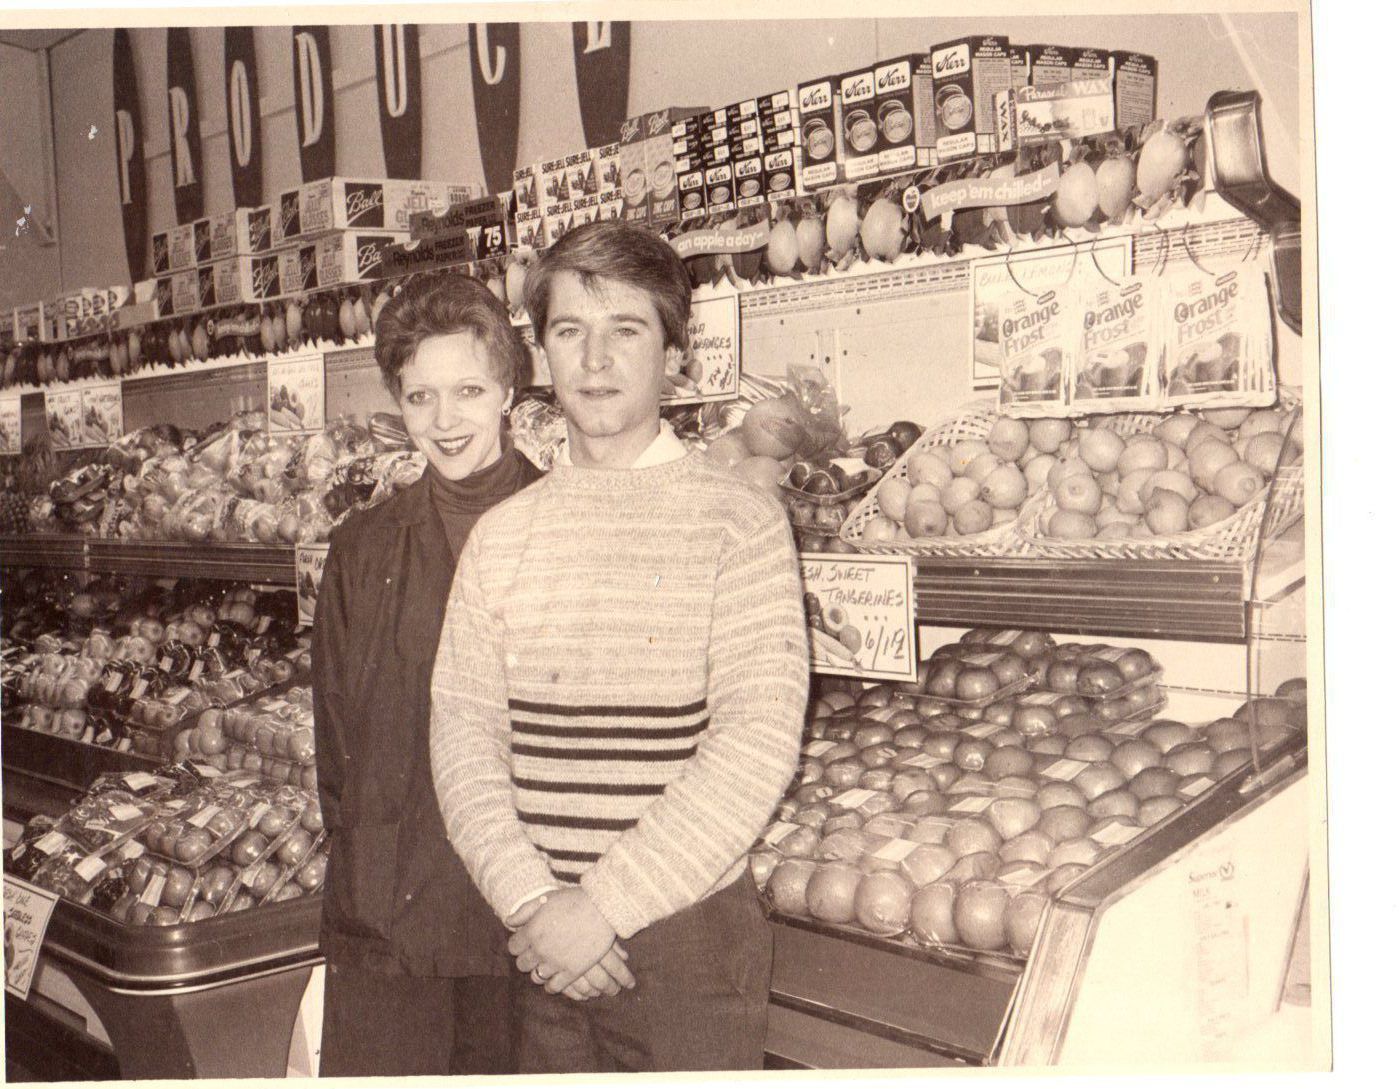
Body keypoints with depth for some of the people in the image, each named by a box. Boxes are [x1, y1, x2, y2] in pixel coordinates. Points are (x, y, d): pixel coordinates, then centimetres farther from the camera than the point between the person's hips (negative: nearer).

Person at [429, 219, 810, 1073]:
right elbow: (463, 728, 0)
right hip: (543, 940, 3)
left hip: (689, 934, -3)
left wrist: (603, 905, -16)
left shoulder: (741, 522, -7)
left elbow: (758, 746, -14)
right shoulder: (503, 532, 5)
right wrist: (531, 901, -13)